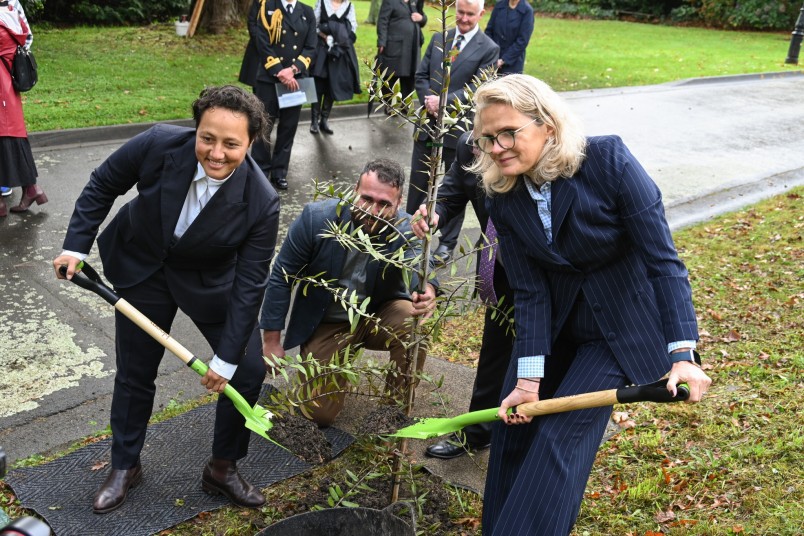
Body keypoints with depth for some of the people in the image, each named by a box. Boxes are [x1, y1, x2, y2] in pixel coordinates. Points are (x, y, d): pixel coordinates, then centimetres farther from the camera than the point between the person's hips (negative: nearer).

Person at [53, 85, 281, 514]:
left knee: (249, 370, -4)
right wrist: (76, 245, -9)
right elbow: (102, 185, -9)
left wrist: (226, 358, -20)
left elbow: (248, 284, -23)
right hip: (141, 267, 1)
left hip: (211, 281, 0)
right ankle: (124, 467, 35)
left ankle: (221, 469, 20)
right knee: (134, 375, 11)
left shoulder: (262, 204, -30)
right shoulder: (159, 144, -29)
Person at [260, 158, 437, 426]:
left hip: (379, 316, 0)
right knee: (320, 414, -4)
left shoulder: (406, 230, -18)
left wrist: (427, 289, -62)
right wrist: (271, 341, -10)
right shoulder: (316, 218, -21)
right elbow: (281, 277, -12)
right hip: (326, 324, 0)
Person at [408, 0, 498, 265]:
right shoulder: (438, 39, 9)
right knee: (418, 181, 15)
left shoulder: (489, 49, -7)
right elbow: (421, 75, 7)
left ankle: (447, 242, 24)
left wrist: (444, 101, -25)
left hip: (459, 128, -4)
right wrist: (428, 101, -12)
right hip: (428, 123, 4)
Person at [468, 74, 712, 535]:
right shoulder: (504, 199, -11)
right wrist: (529, 379, -17)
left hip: (620, 324, -4)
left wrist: (684, 355, -31)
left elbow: (664, 259, -23)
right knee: (513, 428, 9)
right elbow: (530, 292, -11)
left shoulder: (609, 160, -24)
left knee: (561, 437, -9)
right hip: (556, 322, 5)